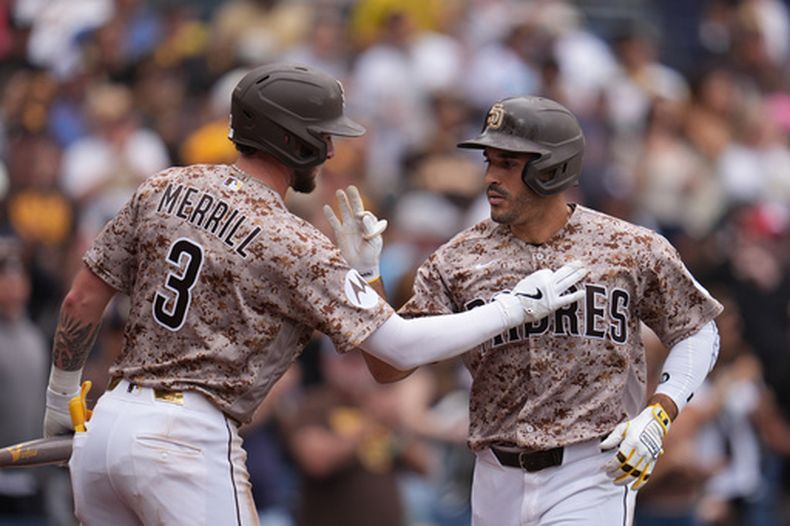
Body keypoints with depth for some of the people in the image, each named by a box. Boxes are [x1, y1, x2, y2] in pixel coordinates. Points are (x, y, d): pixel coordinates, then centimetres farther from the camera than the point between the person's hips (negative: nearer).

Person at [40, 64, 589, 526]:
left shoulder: (164, 189, 8)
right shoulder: (294, 245, -10)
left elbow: (83, 301, 12)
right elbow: (402, 346, -12)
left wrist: (61, 395, 27)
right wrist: (519, 305, -2)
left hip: (105, 423, 7)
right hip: (186, 439, -7)